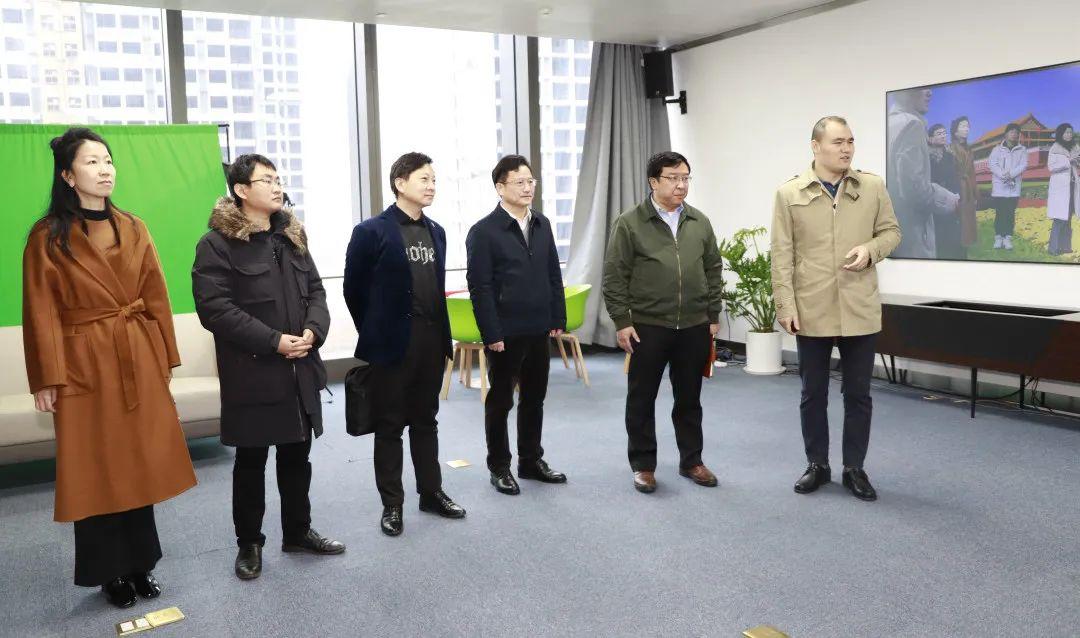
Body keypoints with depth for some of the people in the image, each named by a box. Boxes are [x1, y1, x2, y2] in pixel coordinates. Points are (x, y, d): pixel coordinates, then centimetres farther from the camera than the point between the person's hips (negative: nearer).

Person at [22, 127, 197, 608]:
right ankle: (110, 572, 20)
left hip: (139, 363, 4)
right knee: (95, 472, 5)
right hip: (84, 366, -4)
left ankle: (140, 563, 26)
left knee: (139, 465, 11)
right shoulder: (48, 238, -6)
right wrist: (46, 379, -9)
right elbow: (42, 314, -6)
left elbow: (156, 298, 8)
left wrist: (165, 358, 6)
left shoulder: (133, 230, 7)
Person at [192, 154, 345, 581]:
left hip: (299, 369, 6)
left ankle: (298, 531, 31)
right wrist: (274, 341, -20)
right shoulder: (217, 243, -9)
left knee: (297, 454, 15)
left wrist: (313, 330, -7)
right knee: (251, 460, 7)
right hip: (251, 372, -6)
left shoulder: (291, 234, 12)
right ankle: (249, 543, 23)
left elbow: (315, 290, 13)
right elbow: (215, 308, -17)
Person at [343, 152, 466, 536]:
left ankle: (431, 493, 27)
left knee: (425, 421, 16)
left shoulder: (436, 232, 10)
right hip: (393, 343, -5)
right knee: (390, 426, 5)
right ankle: (392, 504, 15)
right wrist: (376, 334, 3)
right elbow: (354, 289, -4)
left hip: (431, 339, 6)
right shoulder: (371, 231, -9)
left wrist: (442, 334, 12)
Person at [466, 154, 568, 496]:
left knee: (534, 398, 15)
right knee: (500, 401, 7)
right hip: (505, 333, -6)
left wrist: (558, 319, 8)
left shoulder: (542, 225, 9)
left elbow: (554, 276, 13)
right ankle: (499, 468, 20)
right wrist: (491, 334, -15)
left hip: (539, 330, 6)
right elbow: (479, 287, -12)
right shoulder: (484, 232, -9)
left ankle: (531, 460, 30)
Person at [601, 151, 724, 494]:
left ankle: (691, 460, 27)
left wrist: (713, 316, 9)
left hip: (694, 327, 4)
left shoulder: (700, 222, 8)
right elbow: (614, 277, -6)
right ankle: (643, 465, 19)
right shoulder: (629, 223, -5)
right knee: (641, 398, 6)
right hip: (647, 327, -3)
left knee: (689, 398, 13)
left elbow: (713, 271, 13)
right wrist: (622, 321, -9)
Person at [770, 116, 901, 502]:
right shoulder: (790, 193, -1)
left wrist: (870, 249, -11)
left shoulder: (873, 187, 4)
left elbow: (891, 231, 12)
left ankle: (854, 469, 22)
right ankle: (817, 465, 25)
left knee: (858, 394, 8)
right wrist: (785, 305, -8)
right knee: (813, 394, 10)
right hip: (811, 312, -1)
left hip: (860, 311, 1)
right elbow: (782, 255, -3)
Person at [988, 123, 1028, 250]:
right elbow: (992, 164, -4)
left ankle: (1008, 238, 3)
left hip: (1014, 186, 1)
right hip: (999, 186, -1)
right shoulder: (997, 149, 7)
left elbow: (1024, 165, -2)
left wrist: (1011, 174, -18)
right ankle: (998, 237, 5)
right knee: (999, 213, 0)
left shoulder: (1022, 150, 9)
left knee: (1010, 213, 1)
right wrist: (1002, 174, -19)